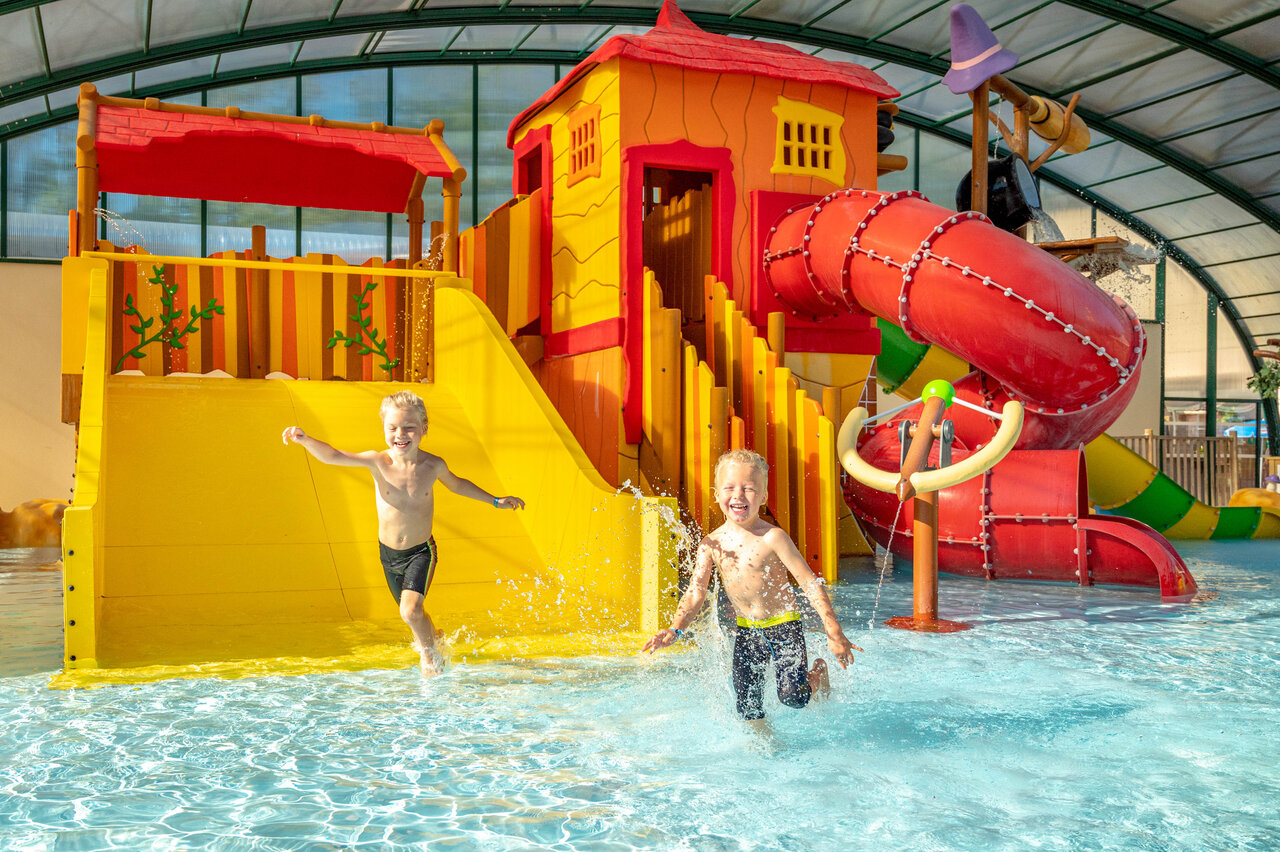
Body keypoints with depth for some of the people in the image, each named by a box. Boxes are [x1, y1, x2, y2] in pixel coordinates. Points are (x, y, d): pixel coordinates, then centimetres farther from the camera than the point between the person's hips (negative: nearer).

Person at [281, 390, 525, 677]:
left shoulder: (433, 465, -13)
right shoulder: (377, 461, -16)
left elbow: (456, 483, 9)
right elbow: (331, 456, -26)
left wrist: (495, 500, 14)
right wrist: (304, 440, -46)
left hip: (421, 551, -2)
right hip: (388, 553, 2)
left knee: (411, 610, -21)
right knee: (413, 615, 19)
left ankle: (431, 656, 6)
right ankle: (433, 642, 51)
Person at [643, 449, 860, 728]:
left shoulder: (771, 538, -20)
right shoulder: (712, 544, -6)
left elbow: (810, 584, -17)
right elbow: (695, 593, -2)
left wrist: (834, 633, -20)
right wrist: (675, 629, -18)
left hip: (783, 625, -4)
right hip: (746, 631, 4)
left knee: (792, 696, -13)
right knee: (747, 705, 5)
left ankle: (818, 672, 19)